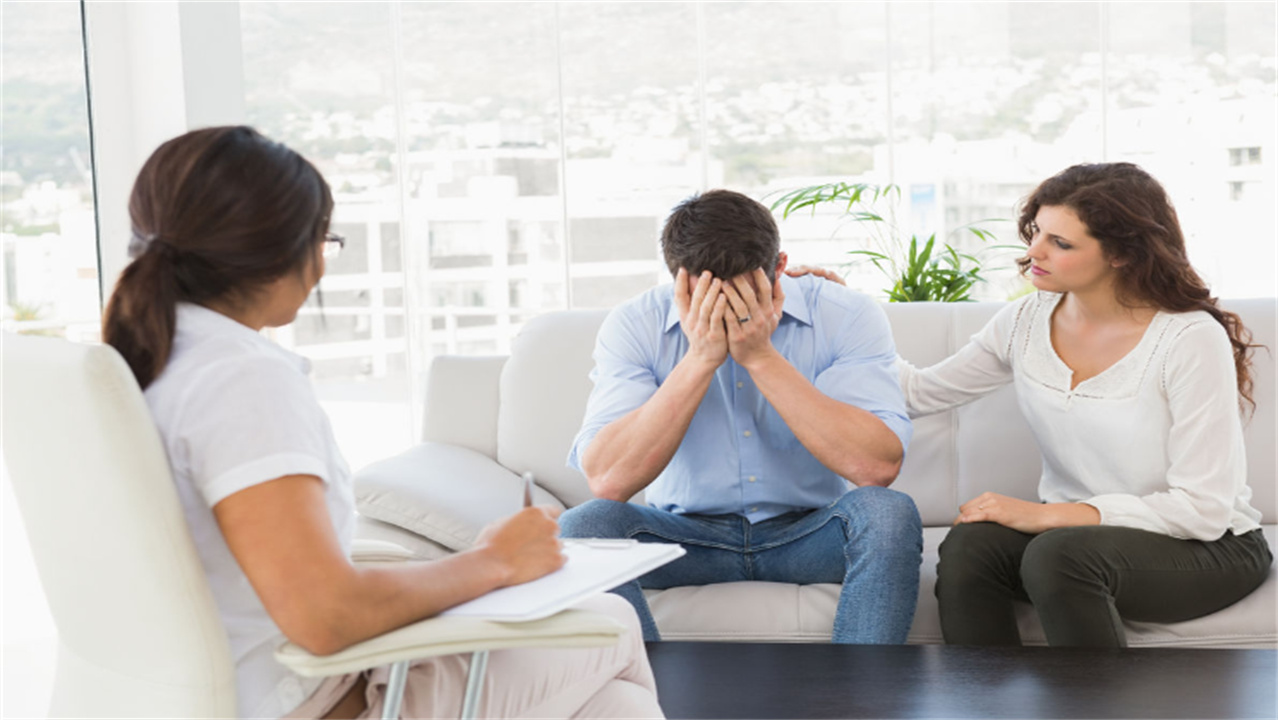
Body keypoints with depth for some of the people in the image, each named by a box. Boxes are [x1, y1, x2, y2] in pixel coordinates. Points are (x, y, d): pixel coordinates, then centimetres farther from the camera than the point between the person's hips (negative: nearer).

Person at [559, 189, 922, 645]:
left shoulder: (847, 317, -11)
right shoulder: (635, 325, -10)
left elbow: (878, 468, -24)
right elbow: (607, 481, -21)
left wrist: (761, 357, -26)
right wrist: (701, 359, -26)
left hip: (808, 533, 0)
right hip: (686, 532, 1)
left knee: (888, 514, -30)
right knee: (583, 526, -26)